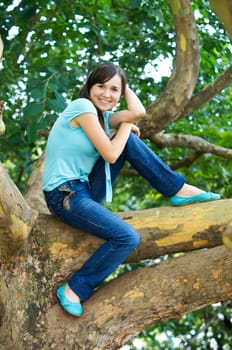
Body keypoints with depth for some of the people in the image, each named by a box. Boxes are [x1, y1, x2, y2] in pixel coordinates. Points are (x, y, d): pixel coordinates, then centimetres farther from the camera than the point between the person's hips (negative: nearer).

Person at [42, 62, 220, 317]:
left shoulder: (101, 114, 13)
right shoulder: (82, 106, -13)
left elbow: (138, 112, -6)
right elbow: (110, 155, -15)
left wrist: (123, 86, 7)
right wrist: (126, 125, 0)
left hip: (86, 189, 9)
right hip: (65, 196, -9)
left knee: (130, 141, 1)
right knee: (128, 238, -22)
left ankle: (179, 191, 4)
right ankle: (73, 291, -11)